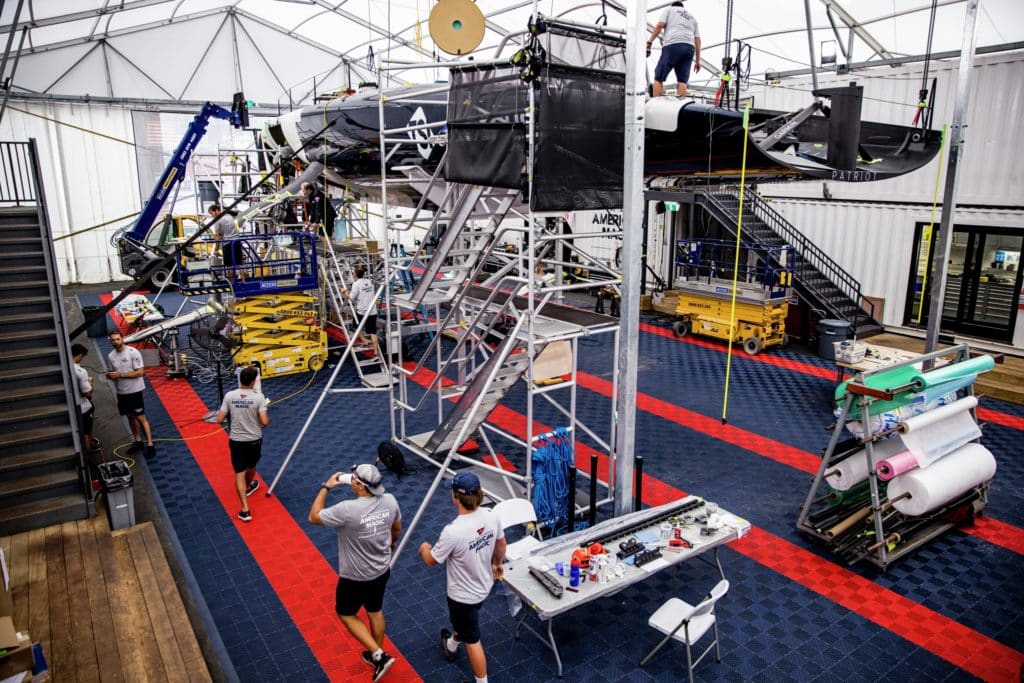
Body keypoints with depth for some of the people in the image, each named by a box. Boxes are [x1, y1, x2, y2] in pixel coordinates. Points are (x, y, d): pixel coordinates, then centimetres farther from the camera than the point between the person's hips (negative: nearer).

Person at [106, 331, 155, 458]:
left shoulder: (133, 352, -15)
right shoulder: (110, 356, 4)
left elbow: (140, 372, -17)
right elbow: (113, 374, 13)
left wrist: (120, 374, -22)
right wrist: (110, 376, -11)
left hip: (134, 391, -6)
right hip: (121, 392, 6)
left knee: (140, 417, -5)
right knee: (130, 417, 15)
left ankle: (150, 445, -1)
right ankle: (138, 442, 27)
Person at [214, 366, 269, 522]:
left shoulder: (229, 396, -10)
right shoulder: (258, 397, -17)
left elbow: (219, 419, -6)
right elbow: (264, 422, -21)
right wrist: (269, 418, 2)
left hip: (236, 440, 0)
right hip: (254, 440, 0)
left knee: (239, 473, 2)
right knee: (251, 467, 27)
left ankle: (245, 510, -5)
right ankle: (249, 487, 56)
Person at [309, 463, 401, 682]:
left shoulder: (348, 510, -32)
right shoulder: (390, 501, -15)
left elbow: (314, 517, -16)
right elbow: (397, 528, 6)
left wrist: (326, 487, -9)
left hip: (355, 577, -5)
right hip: (382, 570, 6)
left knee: (346, 614, 20)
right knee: (375, 611, 27)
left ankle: (379, 655, 14)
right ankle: (377, 655, 45)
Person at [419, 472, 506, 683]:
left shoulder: (453, 531, -37)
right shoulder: (491, 516, -18)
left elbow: (431, 560, -18)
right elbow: (501, 544, 3)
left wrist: (424, 548, 5)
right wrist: (497, 563, 23)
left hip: (464, 595, -7)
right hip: (483, 586, 7)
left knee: (472, 640, 14)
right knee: (461, 621, 35)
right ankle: (451, 646, 63)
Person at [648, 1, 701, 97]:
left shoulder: (669, 9, 21)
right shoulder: (692, 17, 32)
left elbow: (660, 25, 1)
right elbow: (697, 40, 23)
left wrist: (649, 42, 0)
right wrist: (697, 60, 22)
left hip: (673, 45, -5)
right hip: (689, 47, 5)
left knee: (659, 78, -5)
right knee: (682, 80, 1)